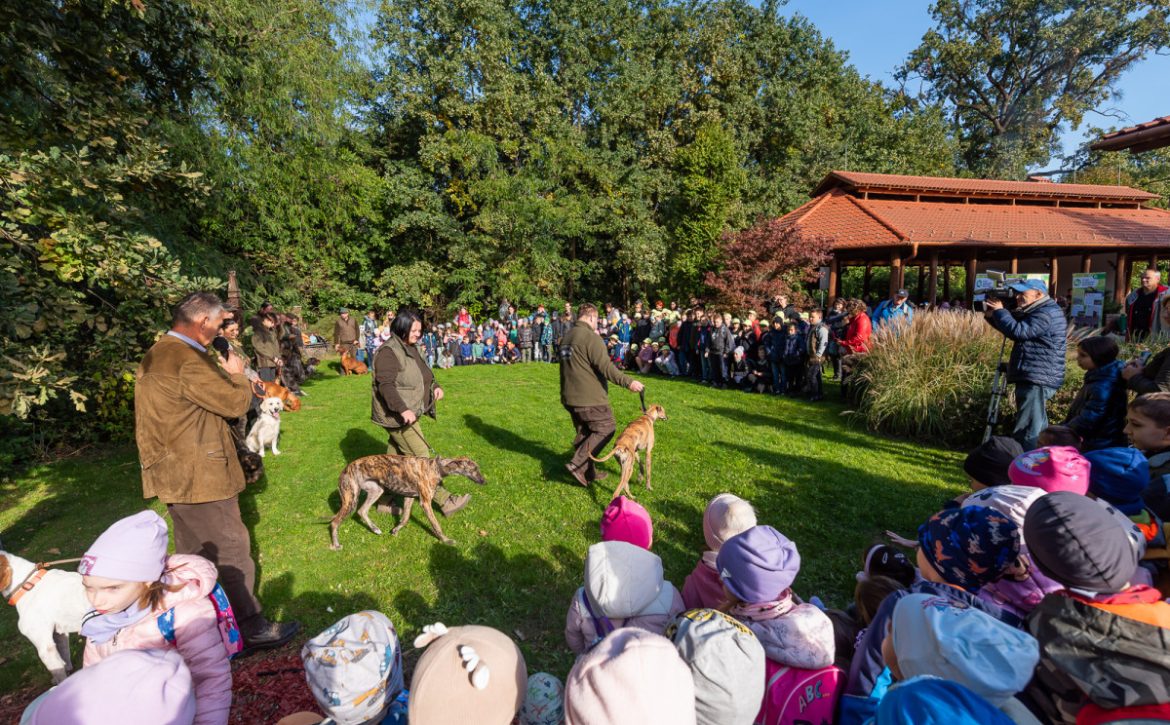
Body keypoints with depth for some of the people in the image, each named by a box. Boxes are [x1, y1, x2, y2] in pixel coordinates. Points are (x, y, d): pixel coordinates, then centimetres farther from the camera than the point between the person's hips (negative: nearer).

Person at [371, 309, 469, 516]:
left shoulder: (412, 348, 11)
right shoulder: (388, 352, -18)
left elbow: (422, 374, 22)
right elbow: (386, 385, -26)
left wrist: (434, 386, 3)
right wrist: (403, 409, -35)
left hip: (408, 412, 9)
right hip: (396, 416, -9)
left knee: (395, 457, 17)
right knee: (421, 456, -5)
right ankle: (445, 501, 2)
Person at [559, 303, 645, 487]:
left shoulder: (567, 337, 13)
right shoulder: (590, 337, -15)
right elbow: (605, 366, -23)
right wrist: (628, 382, -22)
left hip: (570, 397, 9)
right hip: (589, 397, -9)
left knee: (584, 433, 17)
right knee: (605, 429, 2)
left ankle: (588, 472, 23)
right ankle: (577, 464, -5)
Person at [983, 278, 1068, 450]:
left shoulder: (1047, 313, -14)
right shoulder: (1036, 312, 19)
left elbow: (1018, 331, -24)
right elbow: (1012, 327, 26)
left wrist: (999, 311, -12)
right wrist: (991, 315, 9)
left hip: (1037, 380, -11)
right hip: (1033, 378, 11)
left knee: (1027, 428, -12)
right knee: (1036, 426, 19)